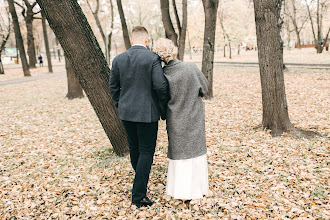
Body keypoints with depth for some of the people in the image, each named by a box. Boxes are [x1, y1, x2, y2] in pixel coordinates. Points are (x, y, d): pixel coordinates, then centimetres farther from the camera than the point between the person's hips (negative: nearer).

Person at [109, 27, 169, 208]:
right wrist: (165, 101, 4)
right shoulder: (152, 58, -11)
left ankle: (141, 180, 42)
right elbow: (160, 85, -15)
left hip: (126, 112, 5)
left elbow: (113, 86, 8)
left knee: (134, 148, 20)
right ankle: (138, 195, 4)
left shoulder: (118, 59, 3)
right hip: (147, 113, -5)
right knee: (146, 152, 3)